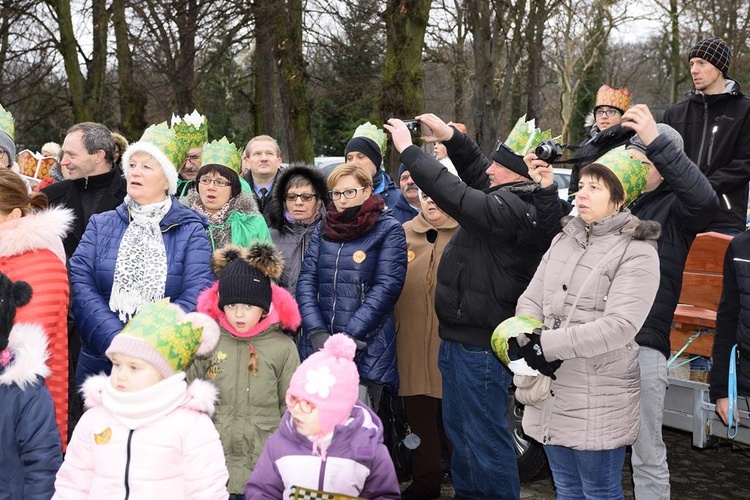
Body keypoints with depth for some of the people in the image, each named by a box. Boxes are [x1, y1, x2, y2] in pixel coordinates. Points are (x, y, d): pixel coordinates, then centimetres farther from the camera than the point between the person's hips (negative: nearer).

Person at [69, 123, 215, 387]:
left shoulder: (190, 231, 2)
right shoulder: (101, 226, 8)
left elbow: (197, 294, -11)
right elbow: (80, 284, -5)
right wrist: (117, 343, -20)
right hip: (102, 363, 2)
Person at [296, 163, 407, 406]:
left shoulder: (388, 230, 2)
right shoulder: (323, 230, 16)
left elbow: (387, 286, -7)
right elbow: (306, 280, 7)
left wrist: (350, 336, -14)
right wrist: (316, 332, -9)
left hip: (366, 350, -4)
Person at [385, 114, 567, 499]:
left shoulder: (514, 208, -22)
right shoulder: (514, 198, 7)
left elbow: (456, 196, -28)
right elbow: (475, 170, 22)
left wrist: (407, 149, -18)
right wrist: (450, 137, 9)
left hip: (481, 343, -11)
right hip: (461, 336, 11)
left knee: (484, 437, -1)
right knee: (458, 428, 22)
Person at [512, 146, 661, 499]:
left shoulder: (637, 252, -11)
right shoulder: (564, 240, 11)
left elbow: (619, 326, -22)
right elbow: (530, 300, 8)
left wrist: (548, 344, -22)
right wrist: (526, 340, -14)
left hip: (598, 401, -6)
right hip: (550, 393, 6)